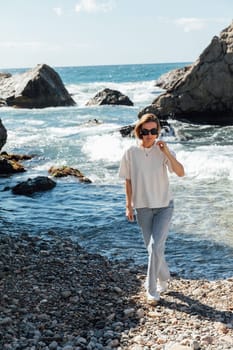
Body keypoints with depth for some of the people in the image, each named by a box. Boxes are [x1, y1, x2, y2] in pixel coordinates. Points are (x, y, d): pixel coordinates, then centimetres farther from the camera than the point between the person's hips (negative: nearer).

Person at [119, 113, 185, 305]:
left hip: (164, 205, -2)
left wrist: (167, 153, -27)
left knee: (156, 246, -12)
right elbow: (128, 181, 2)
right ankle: (164, 278, 37)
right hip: (143, 207, 2)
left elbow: (181, 173, -18)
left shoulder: (162, 150, -9)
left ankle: (152, 290, 0)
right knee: (152, 248, 11)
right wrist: (129, 206, 4)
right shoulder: (131, 153, -6)